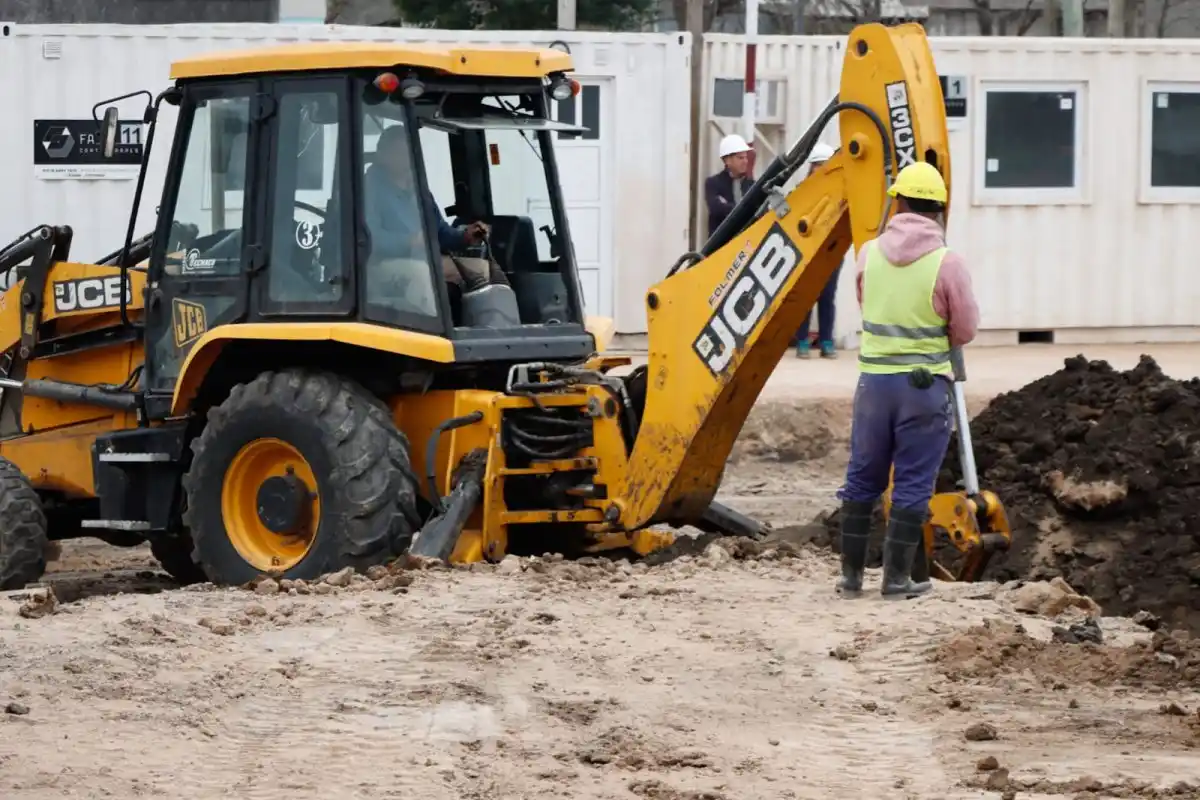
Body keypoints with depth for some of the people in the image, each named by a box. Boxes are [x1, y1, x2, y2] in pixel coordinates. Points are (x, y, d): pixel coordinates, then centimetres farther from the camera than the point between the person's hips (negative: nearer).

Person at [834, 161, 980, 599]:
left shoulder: (869, 253, -2)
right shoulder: (946, 262, -13)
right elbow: (966, 329, -4)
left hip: (874, 378, 3)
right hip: (925, 383, -3)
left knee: (862, 478, 14)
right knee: (912, 483, 4)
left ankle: (851, 572, 18)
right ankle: (897, 577, 5)